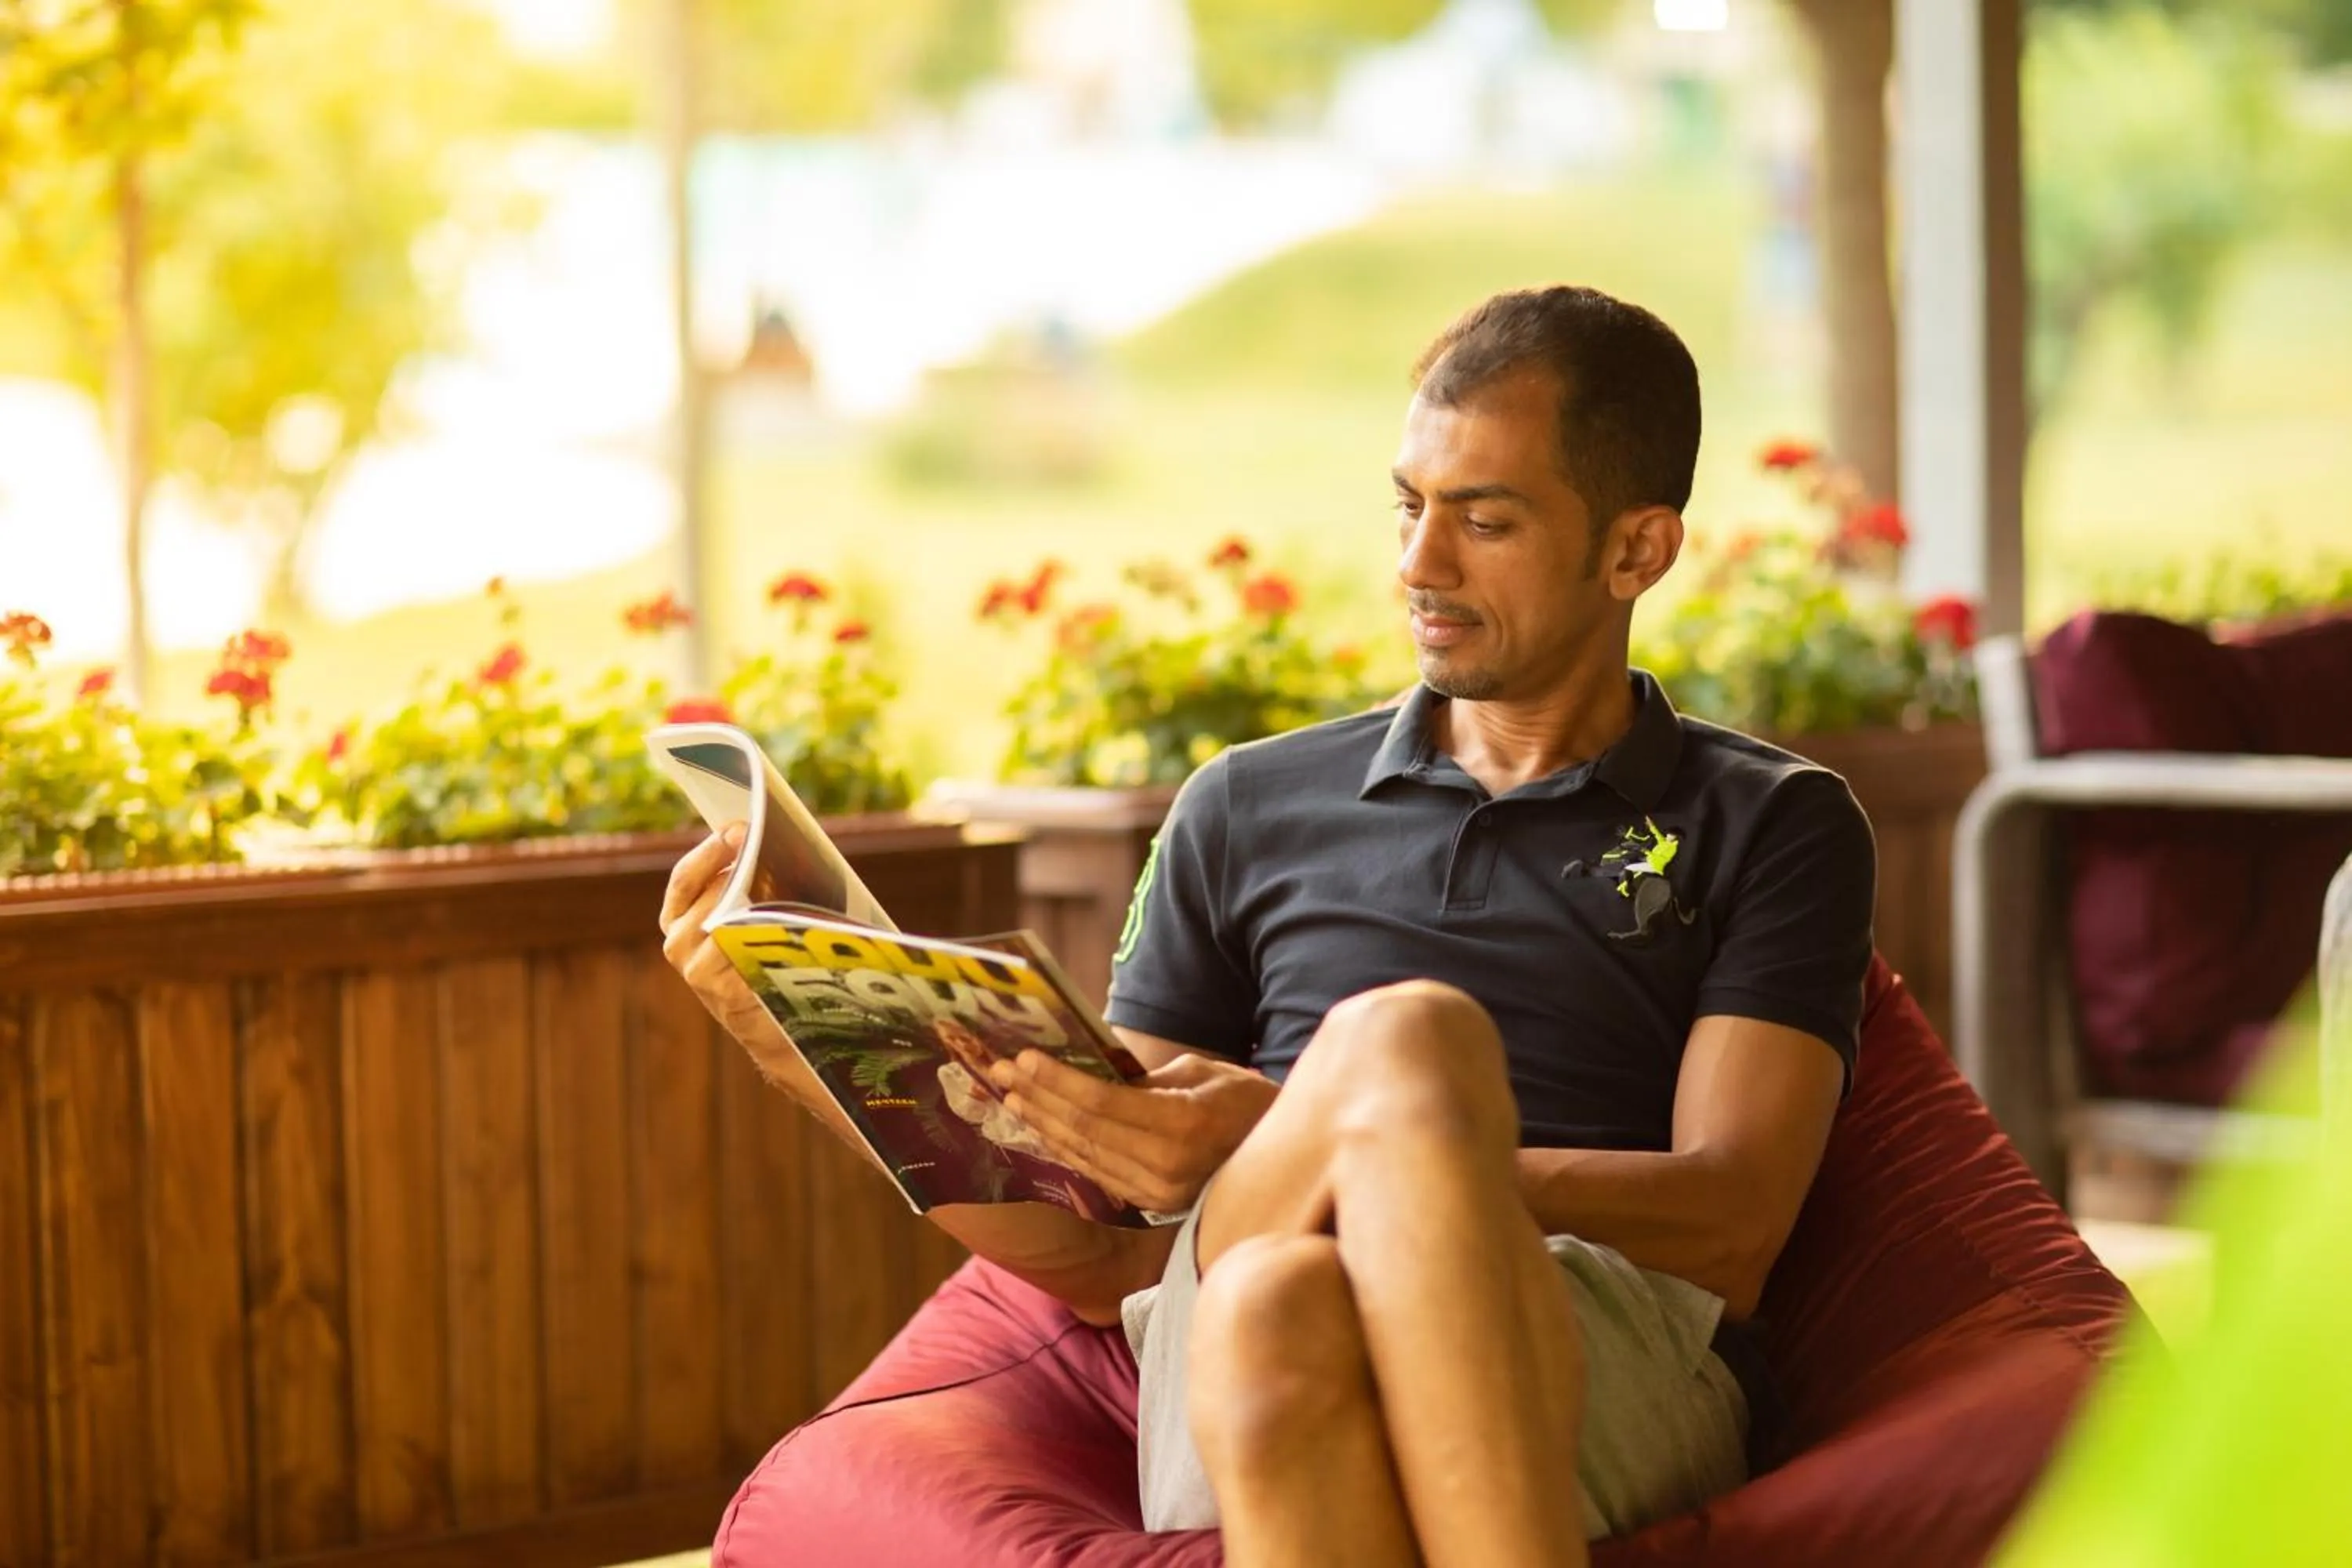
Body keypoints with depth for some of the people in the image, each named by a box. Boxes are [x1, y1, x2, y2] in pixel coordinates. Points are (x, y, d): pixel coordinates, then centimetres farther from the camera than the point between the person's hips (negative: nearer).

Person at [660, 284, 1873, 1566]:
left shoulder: (1769, 825, 19)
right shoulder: (1249, 810, 28)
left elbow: (1730, 1226, 3)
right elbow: (1094, 1246, 24)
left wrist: (1286, 1143, -8)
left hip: (1620, 1355, -1)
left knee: (1406, 1058, -37)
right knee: (1404, 1033, -36)